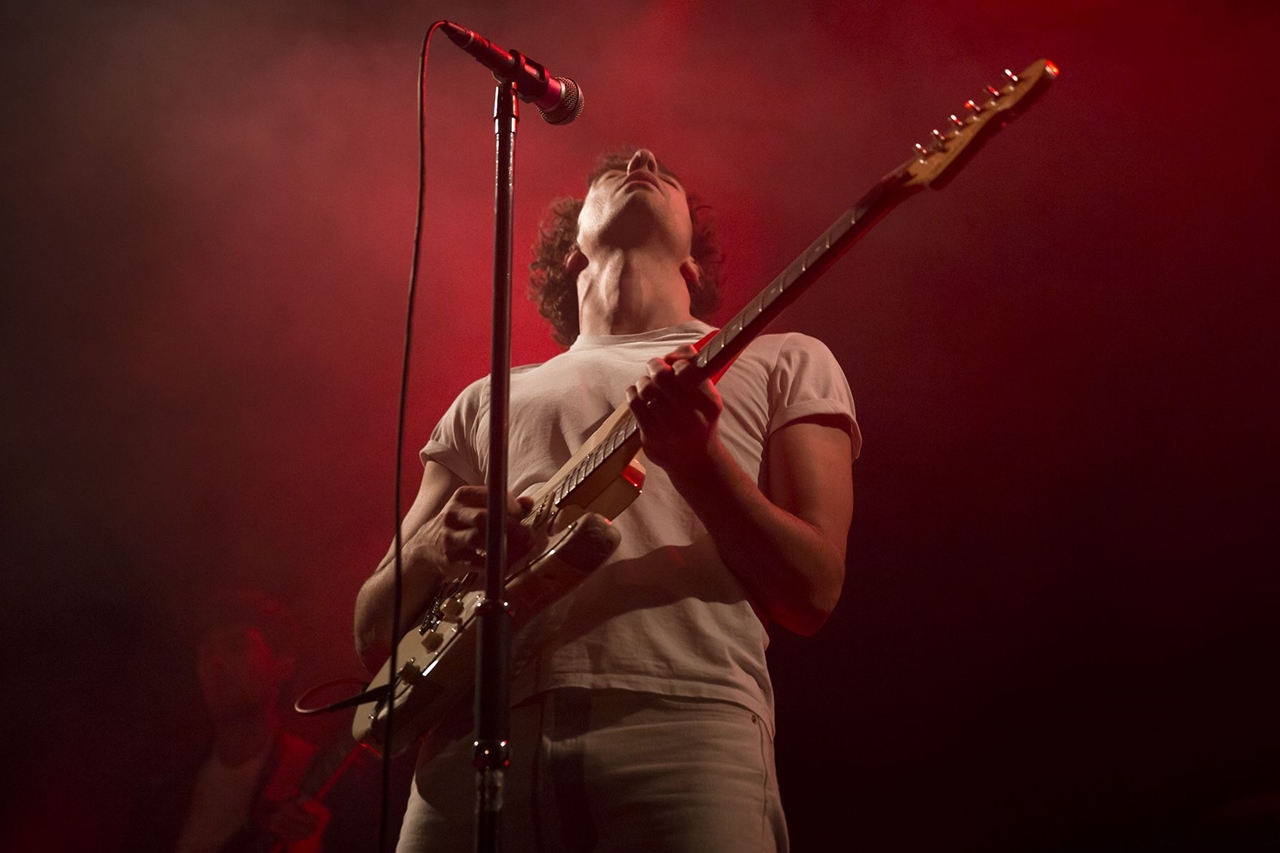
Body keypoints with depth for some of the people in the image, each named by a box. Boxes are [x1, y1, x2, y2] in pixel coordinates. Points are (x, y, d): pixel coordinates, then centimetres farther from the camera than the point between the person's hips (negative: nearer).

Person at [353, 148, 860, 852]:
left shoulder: (781, 362, 18)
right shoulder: (487, 400, 24)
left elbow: (812, 596, 6)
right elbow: (373, 633, 21)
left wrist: (699, 457, -11)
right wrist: (435, 549, -2)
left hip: (680, 718, -2)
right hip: (478, 736, 2)